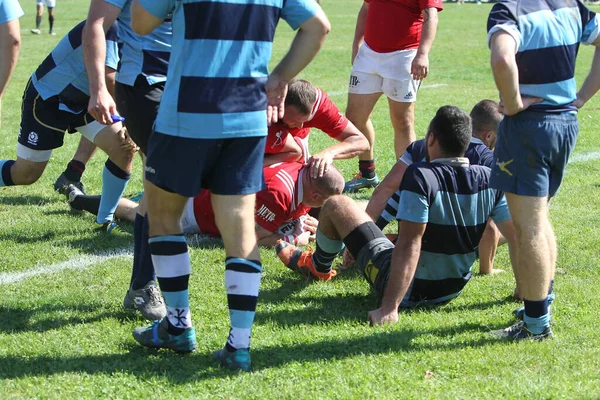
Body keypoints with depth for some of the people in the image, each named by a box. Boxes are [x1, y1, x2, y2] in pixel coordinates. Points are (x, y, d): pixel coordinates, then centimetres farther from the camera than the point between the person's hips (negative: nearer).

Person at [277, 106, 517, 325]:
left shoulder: (421, 176, -25)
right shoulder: (488, 180, -9)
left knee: (336, 205, 7)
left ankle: (319, 264, 39)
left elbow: (408, 246, -29)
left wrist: (389, 308, -30)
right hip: (453, 290, 6)